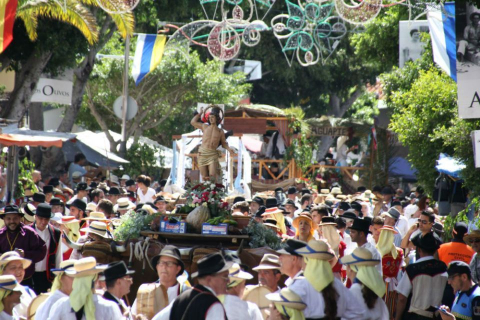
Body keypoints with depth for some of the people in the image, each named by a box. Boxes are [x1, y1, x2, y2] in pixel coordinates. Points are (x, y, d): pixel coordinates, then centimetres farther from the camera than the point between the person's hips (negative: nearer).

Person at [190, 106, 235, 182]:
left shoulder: (220, 131, 10)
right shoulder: (205, 127, 10)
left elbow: (224, 143, 16)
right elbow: (193, 122, 17)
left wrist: (229, 149, -3)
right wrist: (200, 113, 23)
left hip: (212, 154, -1)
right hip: (202, 153, 1)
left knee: (212, 176, -18)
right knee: (204, 177, -2)